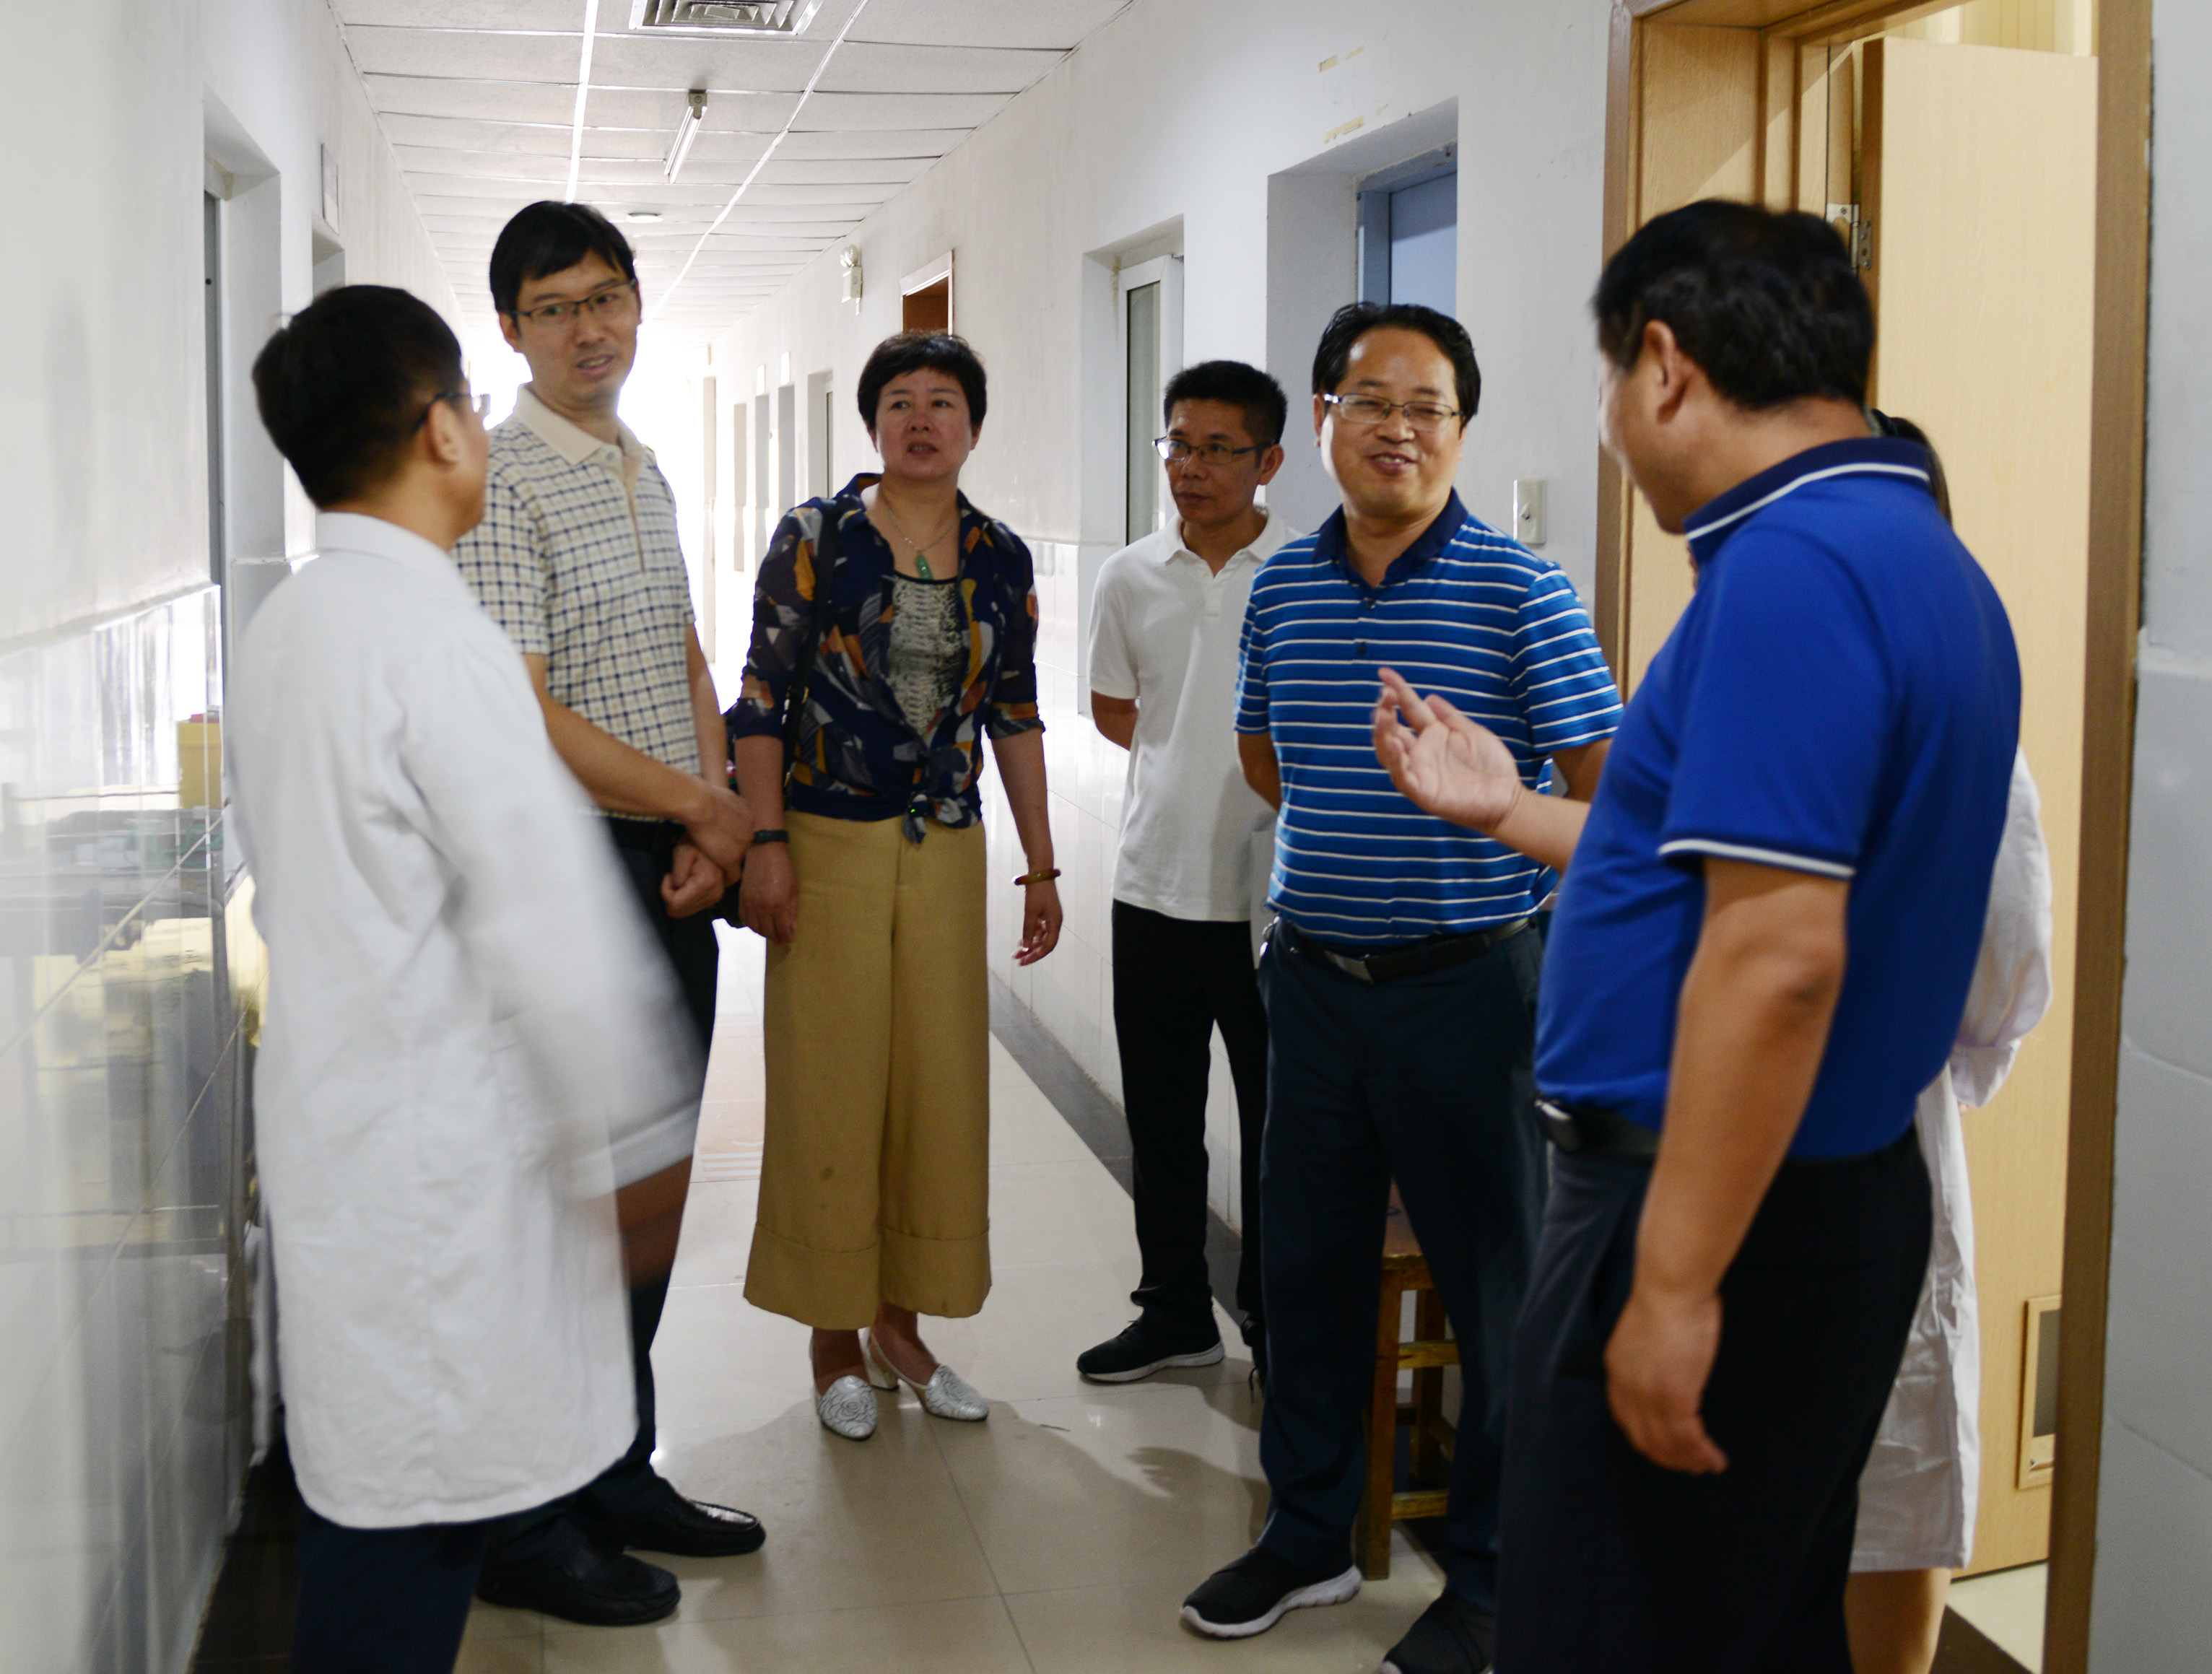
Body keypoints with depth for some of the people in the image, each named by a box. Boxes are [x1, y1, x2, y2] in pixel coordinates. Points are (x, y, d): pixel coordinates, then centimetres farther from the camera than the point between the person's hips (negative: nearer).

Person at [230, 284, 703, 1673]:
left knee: (373, 1485, 19)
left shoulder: (287, 627, 10)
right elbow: (551, 923, -20)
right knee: (412, 1526, 1)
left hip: (342, 1122, 9)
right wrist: (637, 1148, -11)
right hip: (437, 1153, -9)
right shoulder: (432, 633, -19)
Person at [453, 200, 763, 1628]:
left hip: (674, 869, 8)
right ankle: (528, 1526, 13)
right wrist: (709, 808, -10)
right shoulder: (502, 483, -12)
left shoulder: (645, 472, 15)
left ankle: (619, 1473, 29)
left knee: (653, 1185, 14)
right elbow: (525, 713, -19)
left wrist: (712, 827, 0)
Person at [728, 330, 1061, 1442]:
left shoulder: (1002, 561, 7)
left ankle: (901, 1325, 23)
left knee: (942, 1088, 7)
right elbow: (761, 701, -4)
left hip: (947, 854, 4)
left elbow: (1015, 718, 12)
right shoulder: (815, 536, -4)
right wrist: (765, 845, -12)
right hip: (829, 848, -3)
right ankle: (835, 1340, 17)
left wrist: (1041, 864, 9)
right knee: (830, 1089, 2)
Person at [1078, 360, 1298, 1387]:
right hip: (1155, 885, 4)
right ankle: (1176, 1312, 29)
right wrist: (1194, 764, 7)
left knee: (1277, 1121, 6)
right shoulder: (1130, 578, 6)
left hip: (1270, 896, -4)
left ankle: (1276, 1321, 23)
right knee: (1161, 1118, 14)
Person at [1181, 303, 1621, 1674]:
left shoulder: (1518, 589, -9)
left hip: (1467, 984, -5)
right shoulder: (1284, 585, 6)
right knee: (1310, 1264, 15)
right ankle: (1310, 1534, 34)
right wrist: (1350, 841, 11)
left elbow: (1604, 791, -10)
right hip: (1314, 979, 5)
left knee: (1499, 1287, 6)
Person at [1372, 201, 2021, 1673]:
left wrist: (1674, 1284, -24)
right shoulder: (1922, 558, 11)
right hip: (1848, 1192, 10)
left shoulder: (1791, 563, -21)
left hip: (1727, 1209, -10)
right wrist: (1508, 810, 22)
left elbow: (1777, 959, -27)